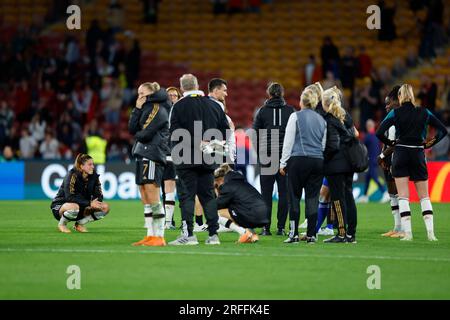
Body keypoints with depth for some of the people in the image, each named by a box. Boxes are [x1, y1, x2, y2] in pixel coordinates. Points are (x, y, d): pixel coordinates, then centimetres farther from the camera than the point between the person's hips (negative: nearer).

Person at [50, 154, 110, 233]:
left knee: (105, 207, -11)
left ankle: (80, 224, 2)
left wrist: (95, 204, -26)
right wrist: (89, 203, -36)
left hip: (82, 207, 6)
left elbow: (99, 196, -2)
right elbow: (70, 197, -30)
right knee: (74, 207, -42)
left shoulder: (94, 176, -4)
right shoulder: (72, 175, -22)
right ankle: (62, 224, -10)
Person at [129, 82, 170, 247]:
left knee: (153, 200, -11)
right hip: (142, 155, 10)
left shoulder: (157, 109, -7)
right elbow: (132, 129, 10)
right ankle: (150, 236, 11)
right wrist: (137, 109, 2)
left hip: (152, 156, -10)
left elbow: (145, 134, -15)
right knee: (145, 200, 9)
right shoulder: (146, 109, 21)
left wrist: (137, 134, 6)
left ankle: (159, 237, -11)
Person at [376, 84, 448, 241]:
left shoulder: (395, 113, -4)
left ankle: (407, 232, -6)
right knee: (424, 196, 9)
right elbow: (443, 130, 4)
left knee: (403, 196, 1)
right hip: (418, 155, 2)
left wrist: (390, 143, 3)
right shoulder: (424, 112, 3)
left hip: (401, 153, -2)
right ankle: (430, 232, -1)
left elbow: (379, 133, -12)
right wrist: (429, 144, 7)